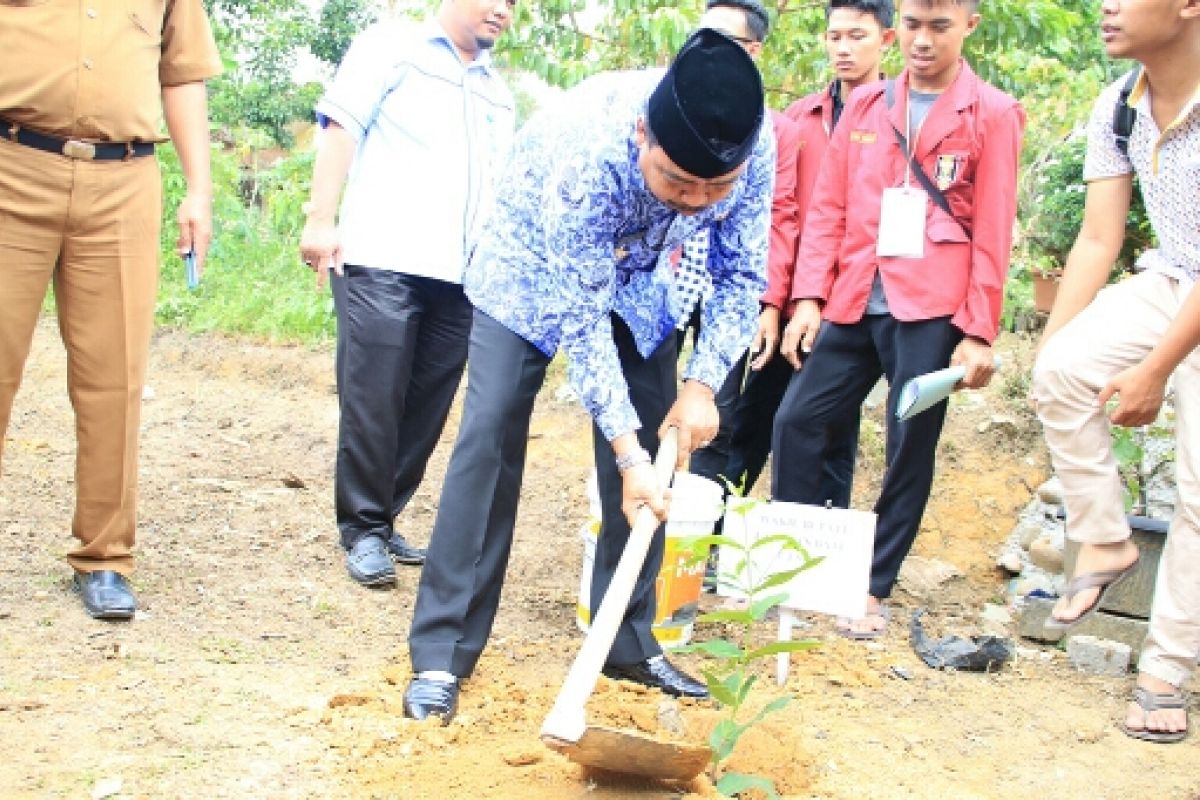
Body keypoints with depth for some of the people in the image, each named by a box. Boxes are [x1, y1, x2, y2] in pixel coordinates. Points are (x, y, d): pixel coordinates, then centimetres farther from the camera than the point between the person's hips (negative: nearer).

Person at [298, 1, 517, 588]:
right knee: (372, 401, -4)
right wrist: (321, 220, -13)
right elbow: (342, 128, -3)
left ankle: (381, 521, 16)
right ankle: (363, 530, 5)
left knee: (426, 407, 5)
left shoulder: (497, 93, 23)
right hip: (382, 260, -6)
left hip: (460, 276, 6)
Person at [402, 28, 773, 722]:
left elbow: (742, 275, -14)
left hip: (638, 275, 5)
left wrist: (703, 385, -24)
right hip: (537, 267, -4)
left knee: (657, 442, -1)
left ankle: (630, 642, 11)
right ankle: (443, 652, -10)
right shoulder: (586, 151, -41)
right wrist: (626, 450, -37)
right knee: (492, 431, -14)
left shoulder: (756, 144, -29)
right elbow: (577, 316, -35)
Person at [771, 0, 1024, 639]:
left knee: (910, 450, 3)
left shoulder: (992, 114, 0)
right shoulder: (865, 105, 11)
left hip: (931, 313, -4)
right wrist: (808, 297, -1)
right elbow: (827, 208, 9)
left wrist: (979, 331, -7)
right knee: (796, 420, 2)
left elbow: (993, 231, -3)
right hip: (852, 304, 4)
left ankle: (875, 591, 15)